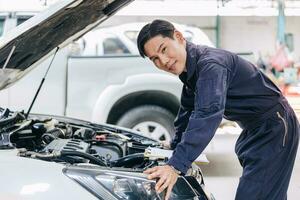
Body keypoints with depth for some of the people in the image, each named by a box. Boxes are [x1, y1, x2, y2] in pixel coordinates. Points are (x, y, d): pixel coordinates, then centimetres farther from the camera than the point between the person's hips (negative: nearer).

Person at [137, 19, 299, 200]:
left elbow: (207, 115, -41)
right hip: (254, 129, 10)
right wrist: (175, 146, 22)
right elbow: (188, 111, 18)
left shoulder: (211, 63, -28)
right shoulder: (190, 69, 3)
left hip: (274, 127, -10)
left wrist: (176, 166, -47)